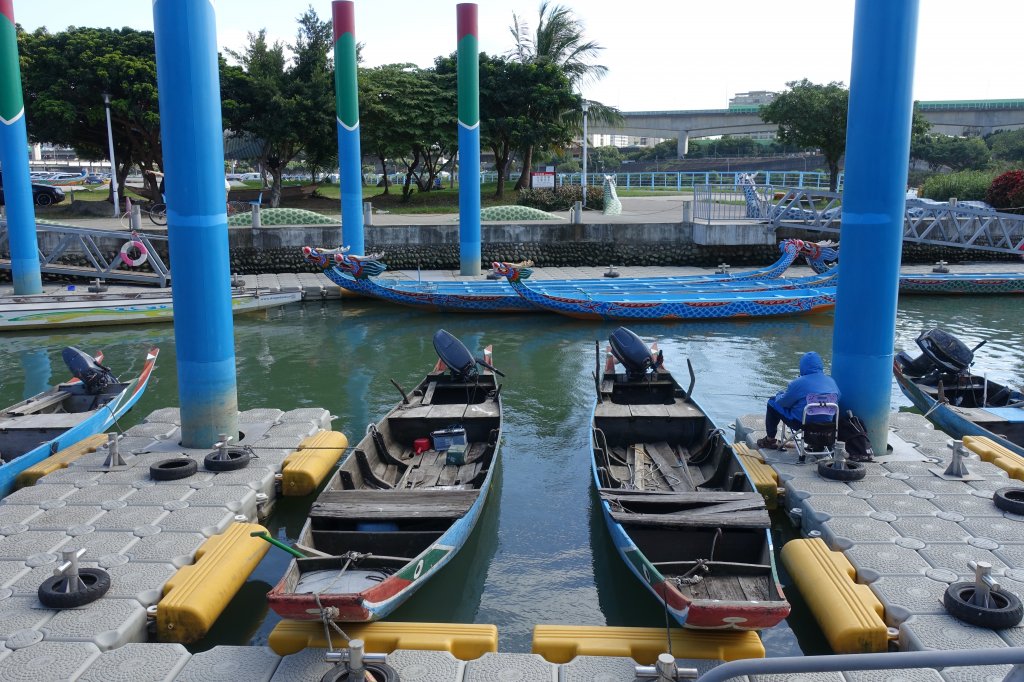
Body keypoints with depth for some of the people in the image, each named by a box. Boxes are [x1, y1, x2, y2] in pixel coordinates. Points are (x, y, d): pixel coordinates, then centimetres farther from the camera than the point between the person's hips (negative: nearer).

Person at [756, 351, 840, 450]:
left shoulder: (798, 383, -15)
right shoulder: (832, 381, 1)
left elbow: (783, 402, -3)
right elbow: (837, 399, 16)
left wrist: (780, 394, 20)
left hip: (800, 423, -6)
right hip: (826, 424, 6)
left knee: (773, 403, 12)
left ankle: (770, 440, 21)